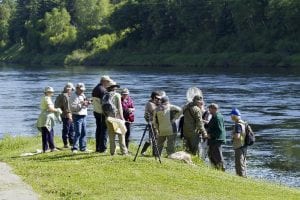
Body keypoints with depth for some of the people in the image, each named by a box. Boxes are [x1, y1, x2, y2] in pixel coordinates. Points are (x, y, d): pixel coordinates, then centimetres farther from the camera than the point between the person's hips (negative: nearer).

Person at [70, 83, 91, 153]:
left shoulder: (82, 95, 18)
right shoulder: (74, 96, -8)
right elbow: (72, 107, -19)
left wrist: (87, 103, 5)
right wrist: (81, 104, -24)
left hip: (83, 116, 8)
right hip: (77, 116, -8)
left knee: (84, 133, 8)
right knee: (78, 133, -11)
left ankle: (83, 147, 14)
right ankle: (75, 148, -7)